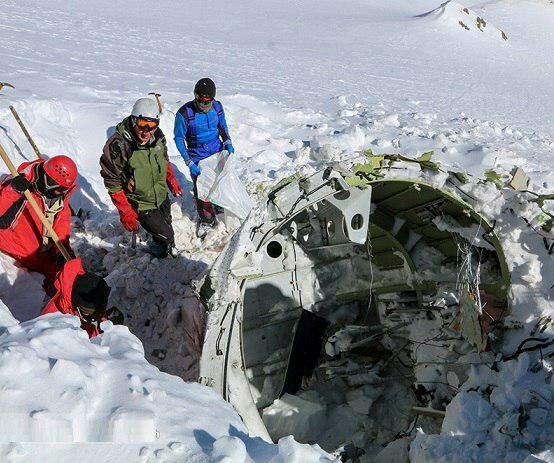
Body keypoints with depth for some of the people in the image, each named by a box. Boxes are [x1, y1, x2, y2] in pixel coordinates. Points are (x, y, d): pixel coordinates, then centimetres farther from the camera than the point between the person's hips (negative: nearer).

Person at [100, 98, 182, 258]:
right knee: (165, 235, -2)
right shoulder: (117, 146, -31)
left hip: (161, 196, 6)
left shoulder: (157, 136, -12)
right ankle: (159, 251, 31)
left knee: (167, 225, 26)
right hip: (141, 205, -6)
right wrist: (125, 213, -22)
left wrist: (172, 181, 15)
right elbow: (113, 183, -23)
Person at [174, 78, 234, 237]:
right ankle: (206, 219, 24)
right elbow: (179, 138, -13)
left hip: (217, 152, 4)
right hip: (197, 158, -3)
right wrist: (189, 162, -18)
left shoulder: (217, 107, -11)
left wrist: (227, 142, -4)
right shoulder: (184, 114, -24)